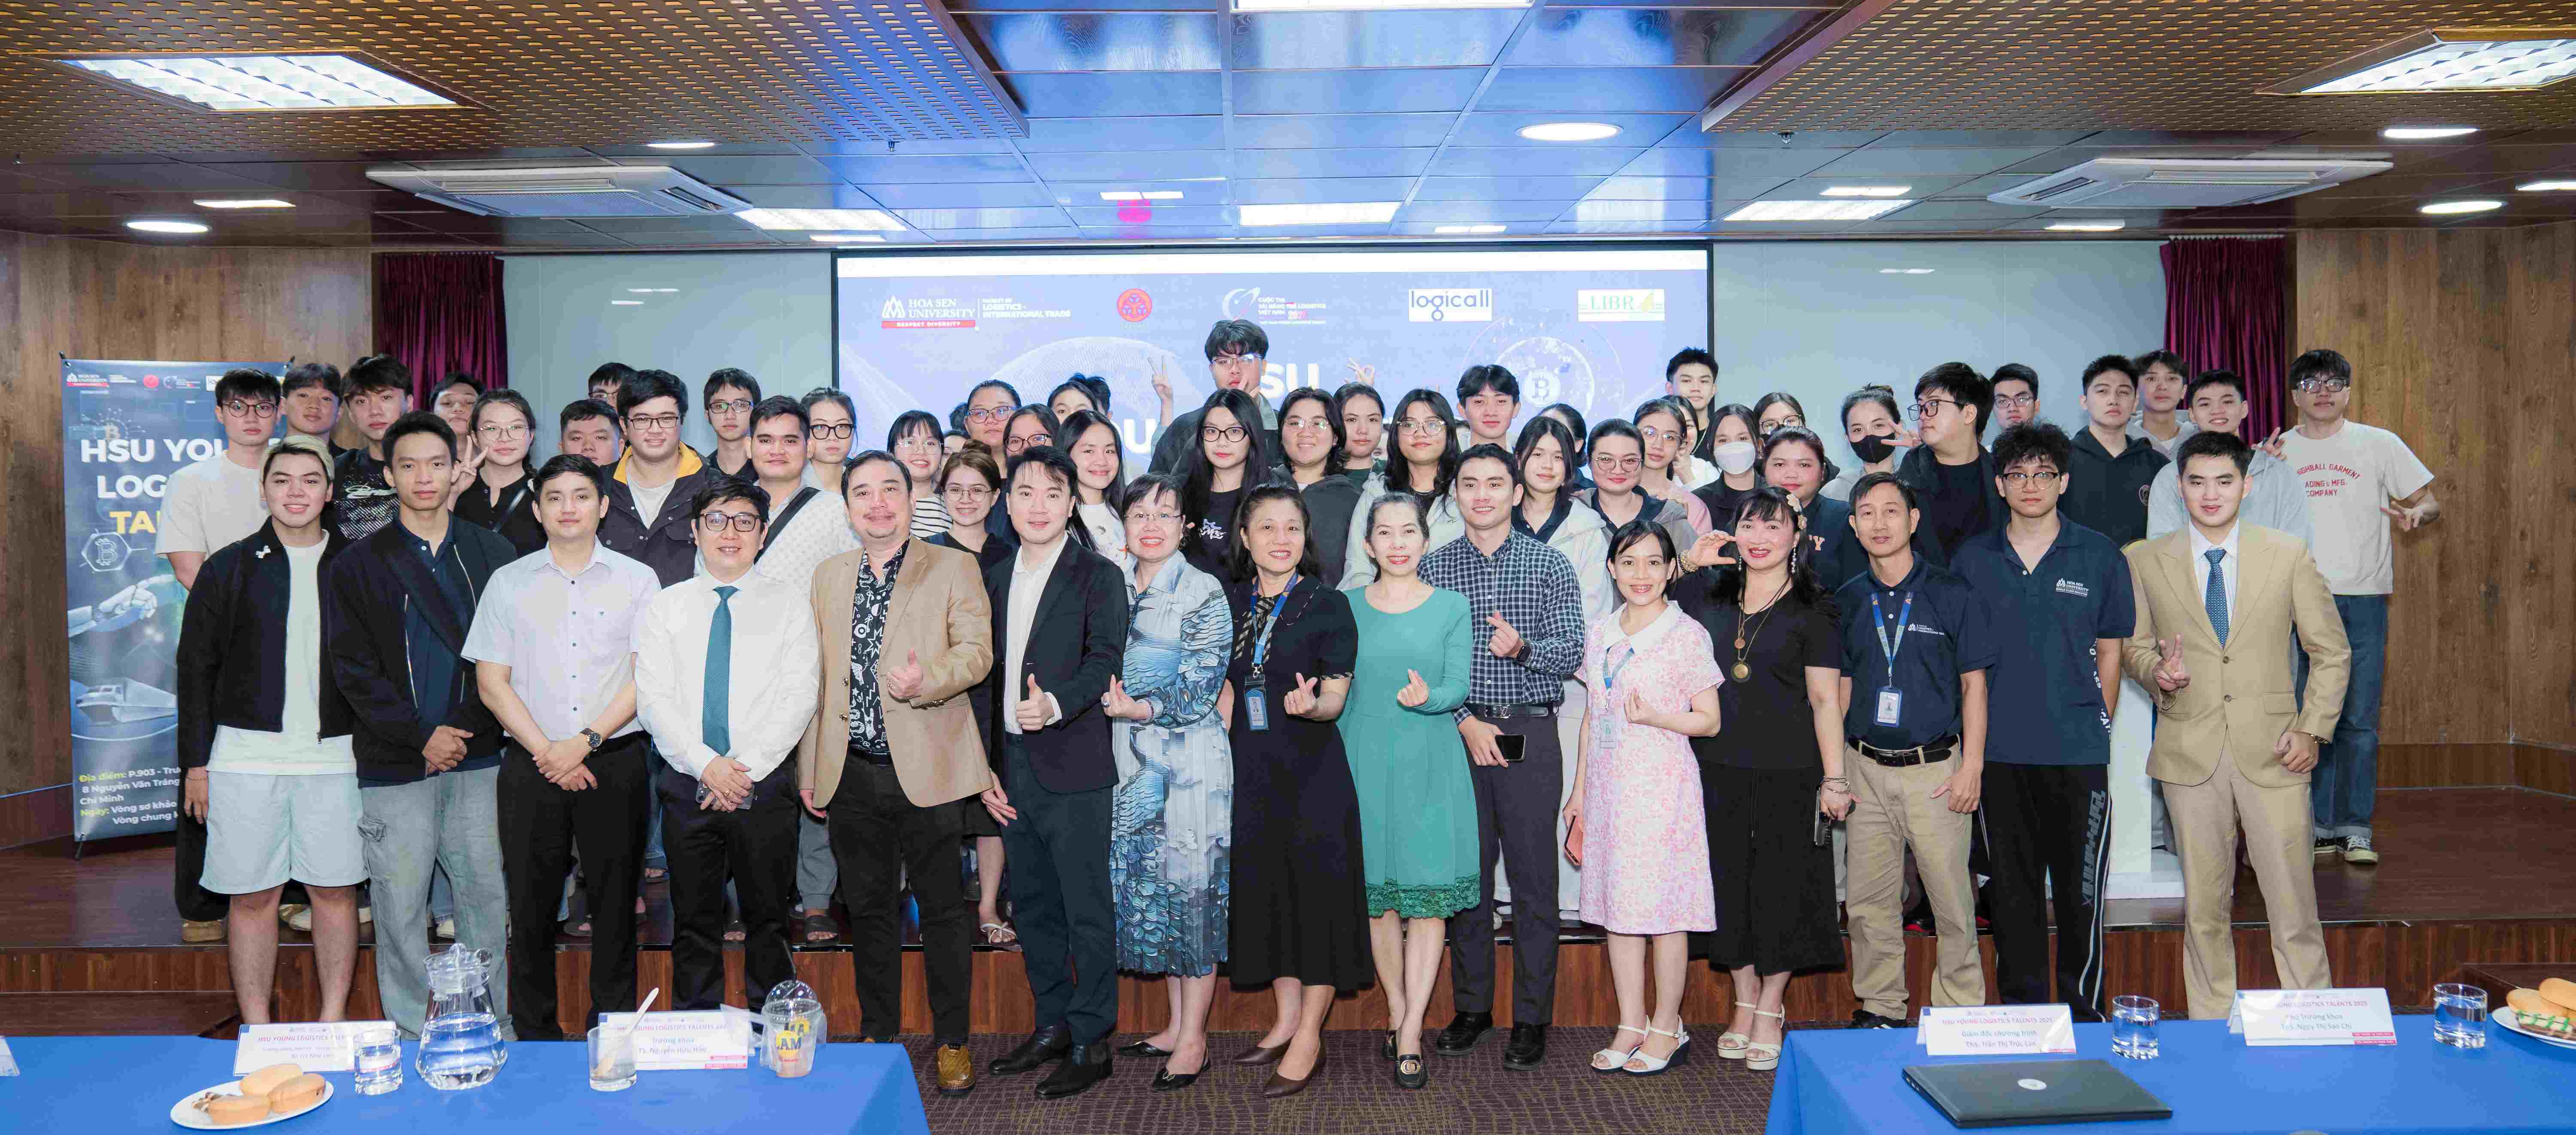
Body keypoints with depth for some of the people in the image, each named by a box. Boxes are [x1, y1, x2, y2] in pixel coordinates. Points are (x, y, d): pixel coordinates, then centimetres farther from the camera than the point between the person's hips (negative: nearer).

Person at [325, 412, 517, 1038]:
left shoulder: (493, 556, 9)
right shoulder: (358, 565, 3)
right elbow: (353, 668, -3)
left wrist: (468, 728, -5)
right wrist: (419, 735, -11)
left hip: (479, 755, 2)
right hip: (396, 764, -1)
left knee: (487, 898, 7)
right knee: (401, 907, 3)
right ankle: (410, 1039, 15)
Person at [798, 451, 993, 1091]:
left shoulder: (954, 568, 1)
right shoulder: (827, 577, 13)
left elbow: (976, 650, -7)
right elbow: (815, 675, 15)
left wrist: (927, 679, -27)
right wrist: (809, 767, 11)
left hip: (925, 768, -4)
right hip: (852, 774, 4)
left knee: (942, 907, 3)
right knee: (868, 908, 12)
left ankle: (952, 1041, 14)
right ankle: (878, 1035, 25)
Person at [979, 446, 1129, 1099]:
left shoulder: (1099, 577, -3)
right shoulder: (993, 581, 15)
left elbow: (1105, 660, -14)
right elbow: (987, 678, 16)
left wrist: (1058, 703, -32)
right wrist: (985, 768, 11)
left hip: (1074, 766, -6)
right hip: (1013, 767, 6)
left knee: (1087, 908, -3)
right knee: (1032, 903, 14)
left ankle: (1091, 1043, 5)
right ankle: (1052, 1026, 26)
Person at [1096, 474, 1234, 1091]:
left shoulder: (1203, 592, -7)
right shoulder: (1114, 588, 9)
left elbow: (1204, 682, -12)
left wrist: (1142, 708, -20)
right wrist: (1109, 699, -1)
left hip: (1190, 755, -6)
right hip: (1132, 757, 6)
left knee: (1192, 883, -2)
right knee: (1145, 882, 10)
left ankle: (1193, 1039, 8)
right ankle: (1176, 1024, 23)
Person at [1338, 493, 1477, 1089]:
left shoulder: (1452, 606, 4)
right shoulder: (1346, 606, 6)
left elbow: (1459, 687, -3)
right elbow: (1334, 693, 9)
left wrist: (1427, 697, -25)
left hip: (1430, 763, -1)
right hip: (1365, 759, 1)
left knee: (1429, 892, -5)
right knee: (1377, 892, 6)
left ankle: (1411, 1034, -1)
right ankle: (1397, 1012, 23)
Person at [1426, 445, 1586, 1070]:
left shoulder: (1550, 565, 4)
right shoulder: (1433, 567, 7)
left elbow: (1572, 652, -2)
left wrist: (1522, 647, -22)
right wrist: (1465, 721, -9)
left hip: (1529, 735, -1)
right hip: (1457, 732, 1)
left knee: (1533, 879, 0)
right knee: (1466, 873, 7)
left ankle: (1532, 1019, 9)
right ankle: (1472, 1007, 20)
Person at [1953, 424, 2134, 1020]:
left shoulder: (2100, 556, 2)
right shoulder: (1973, 560, 6)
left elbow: (2110, 651, 8)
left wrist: (2097, 729, 6)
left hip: (2078, 752, -2)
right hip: (2000, 751, 2)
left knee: (2080, 888, 3)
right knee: (2013, 887, 10)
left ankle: (2086, 1011, 16)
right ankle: (2021, 1008, 20)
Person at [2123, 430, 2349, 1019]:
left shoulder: (2289, 557, 3)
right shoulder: (2145, 562, 4)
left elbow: (2332, 652, 8)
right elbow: (2132, 644, 14)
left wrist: (2313, 730, -2)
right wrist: (2156, 670, -9)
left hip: (2271, 750, 0)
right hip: (2190, 750, 1)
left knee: (2292, 897, 1)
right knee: (2203, 902, 7)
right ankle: (2211, 1025, 18)